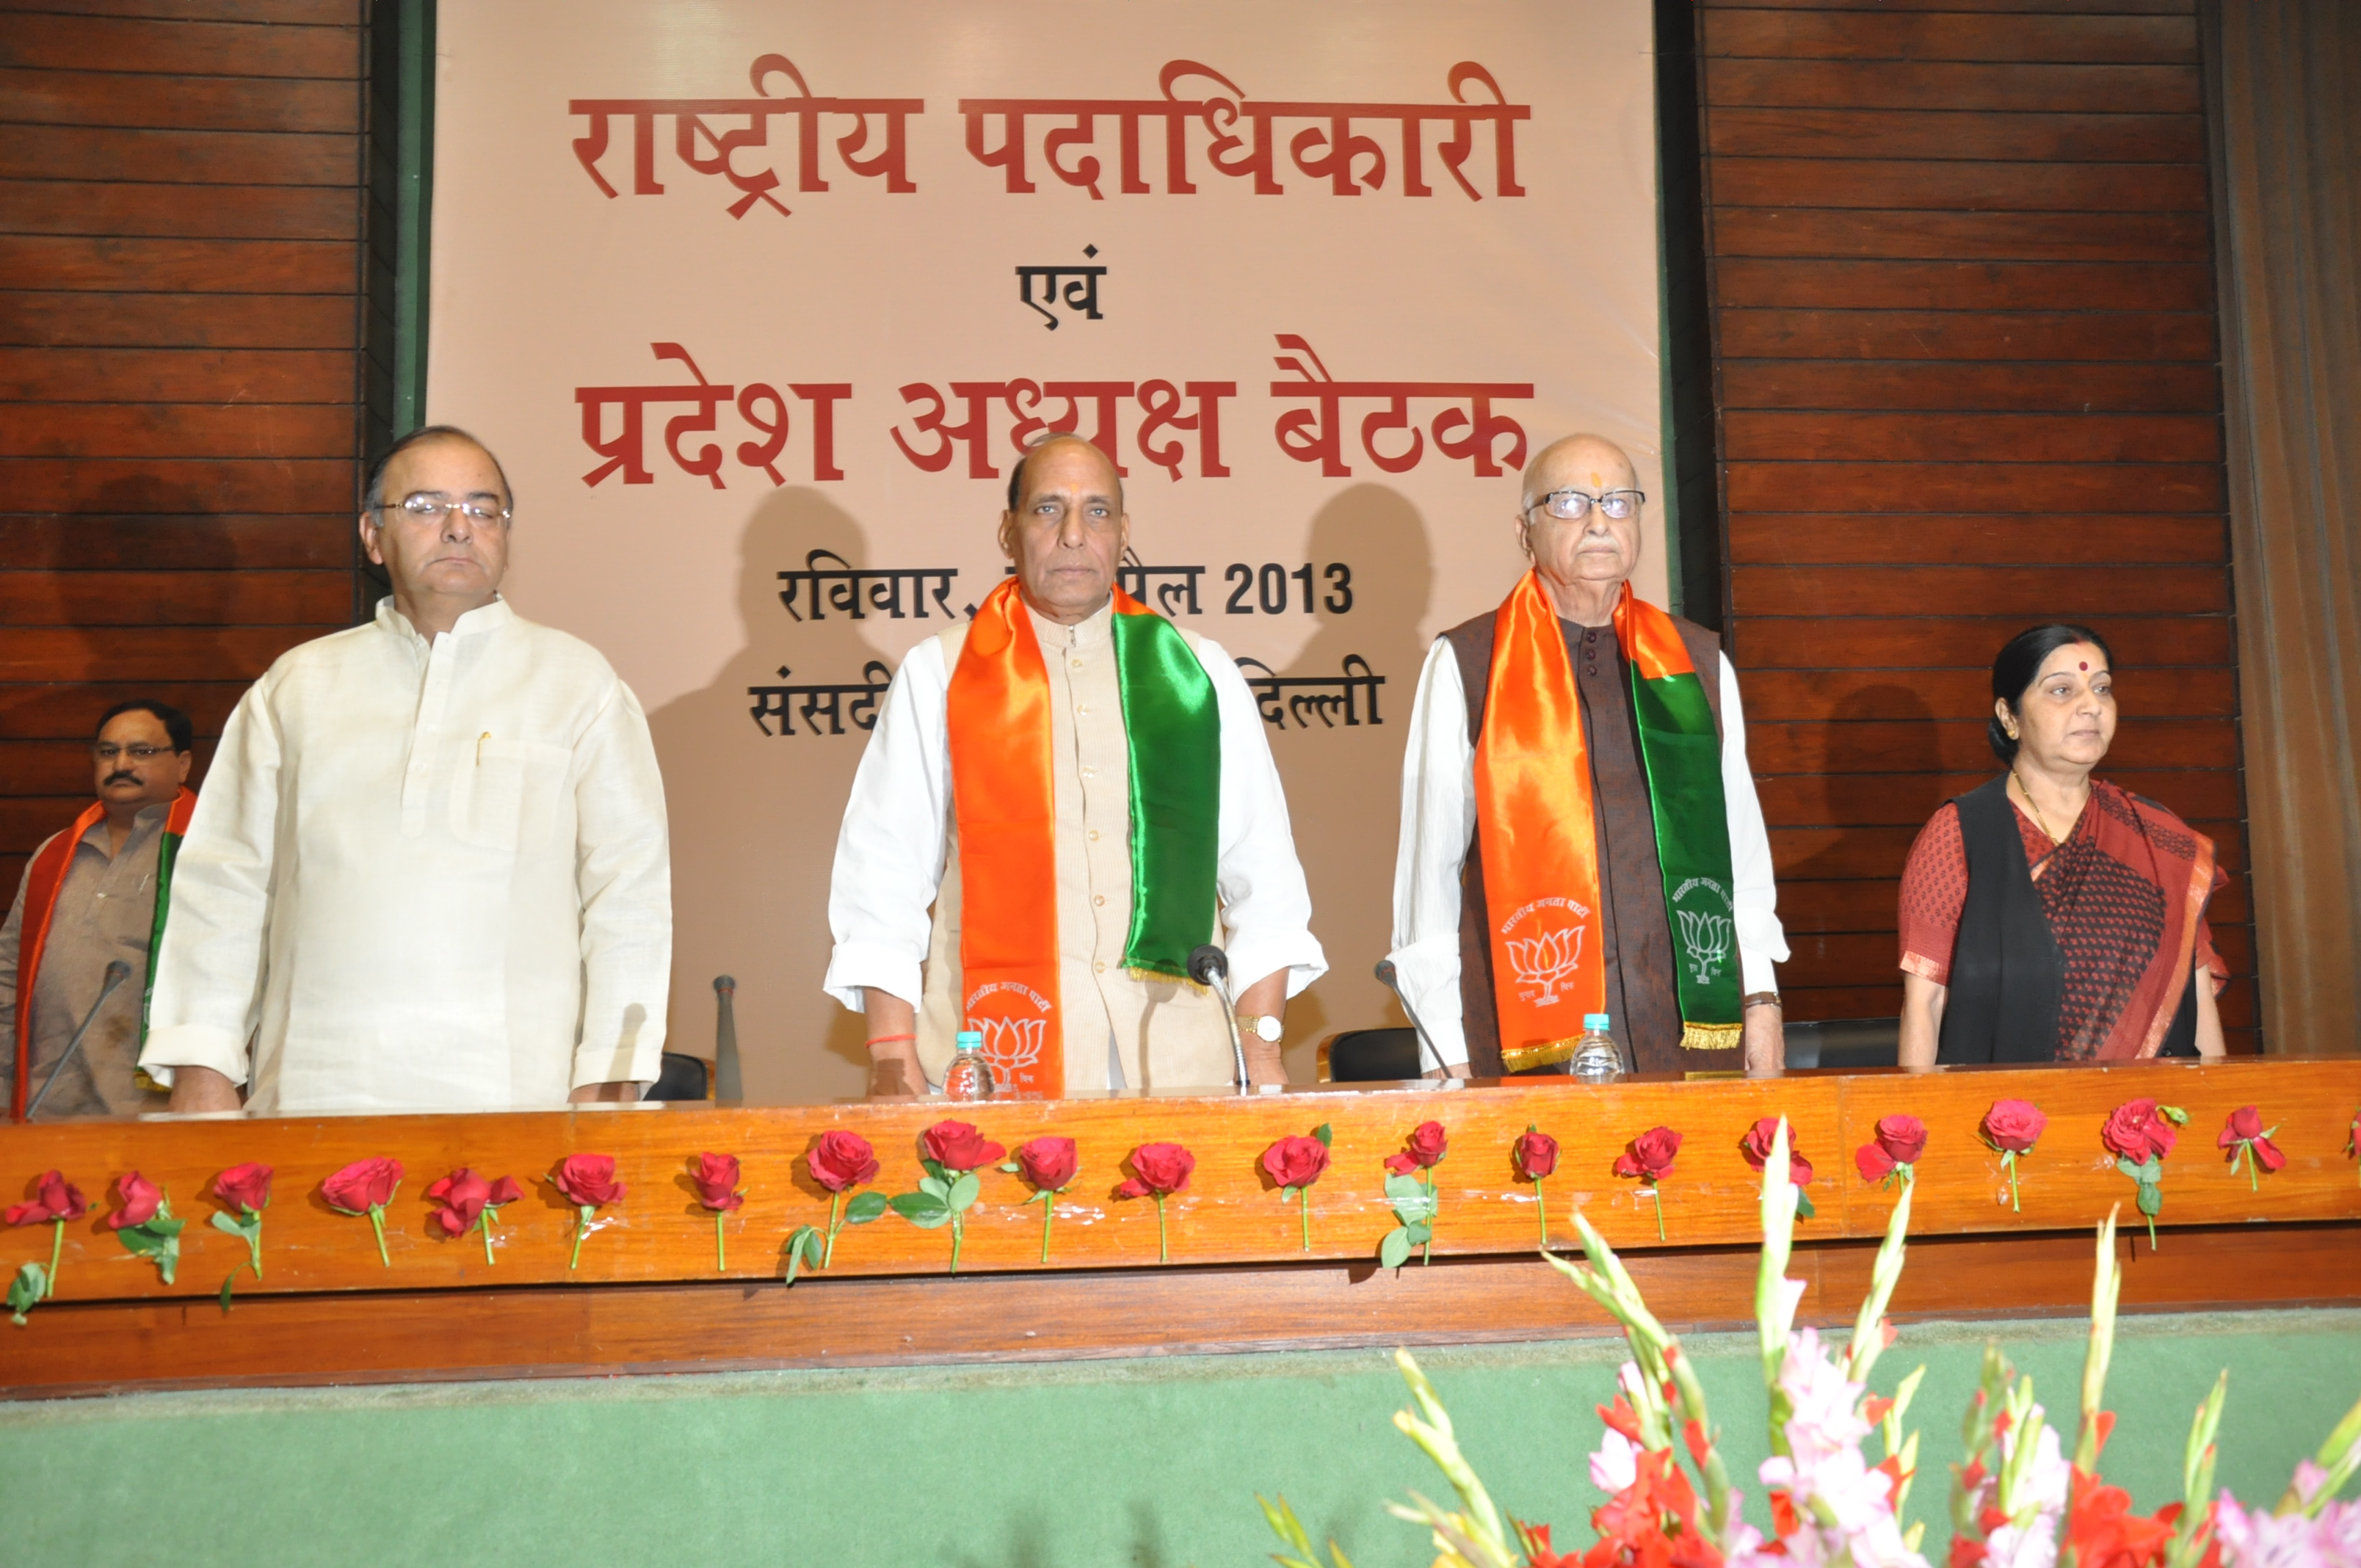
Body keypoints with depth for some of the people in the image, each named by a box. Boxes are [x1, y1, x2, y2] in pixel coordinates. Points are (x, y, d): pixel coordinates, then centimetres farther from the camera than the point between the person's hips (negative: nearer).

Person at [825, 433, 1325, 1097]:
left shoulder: (1199, 674, 12)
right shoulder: (935, 677, 8)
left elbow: (1265, 880, 11)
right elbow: (882, 881, 5)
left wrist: (1261, 1047, 1)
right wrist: (893, 1057, -5)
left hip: (1177, 1061, 2)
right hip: (992, 1066, -1)